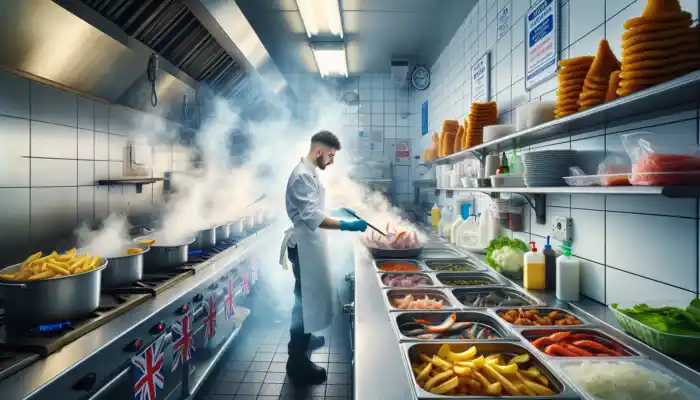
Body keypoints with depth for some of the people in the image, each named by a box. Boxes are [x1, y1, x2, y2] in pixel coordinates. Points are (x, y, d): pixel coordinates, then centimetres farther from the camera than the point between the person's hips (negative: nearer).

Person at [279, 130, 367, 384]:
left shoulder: (309, 172, 11)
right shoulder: (303, 175, -21)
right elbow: (312, 217, -30)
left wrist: (339, 212, 20)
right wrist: (346, 226, -33)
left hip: (310, 243, 10)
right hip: (304, 245, -10)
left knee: (309, 296, 23)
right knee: (306, 299, -2)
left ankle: (302, 340, 42)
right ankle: (297, 363, 10)